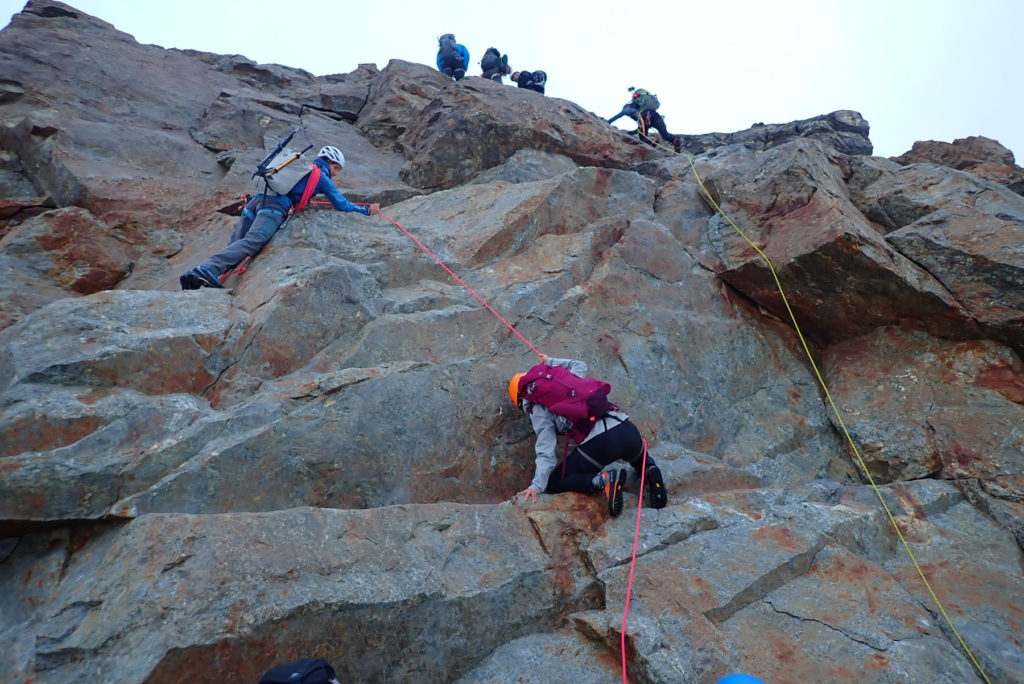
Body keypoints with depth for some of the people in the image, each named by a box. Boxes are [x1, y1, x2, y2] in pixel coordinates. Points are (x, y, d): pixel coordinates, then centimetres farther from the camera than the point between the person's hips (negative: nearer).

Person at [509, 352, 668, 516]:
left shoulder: (538, 410, 9)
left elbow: (546, 450, -2)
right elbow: (580, 365, 48)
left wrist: (537, 486, -5)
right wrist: (550, 361, 50)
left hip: (597, 444, -6)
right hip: (627, 431, 7)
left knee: (553, 484, 11)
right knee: (639, 458, 43)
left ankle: (603, 480, -12)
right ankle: (650, 470, 6)